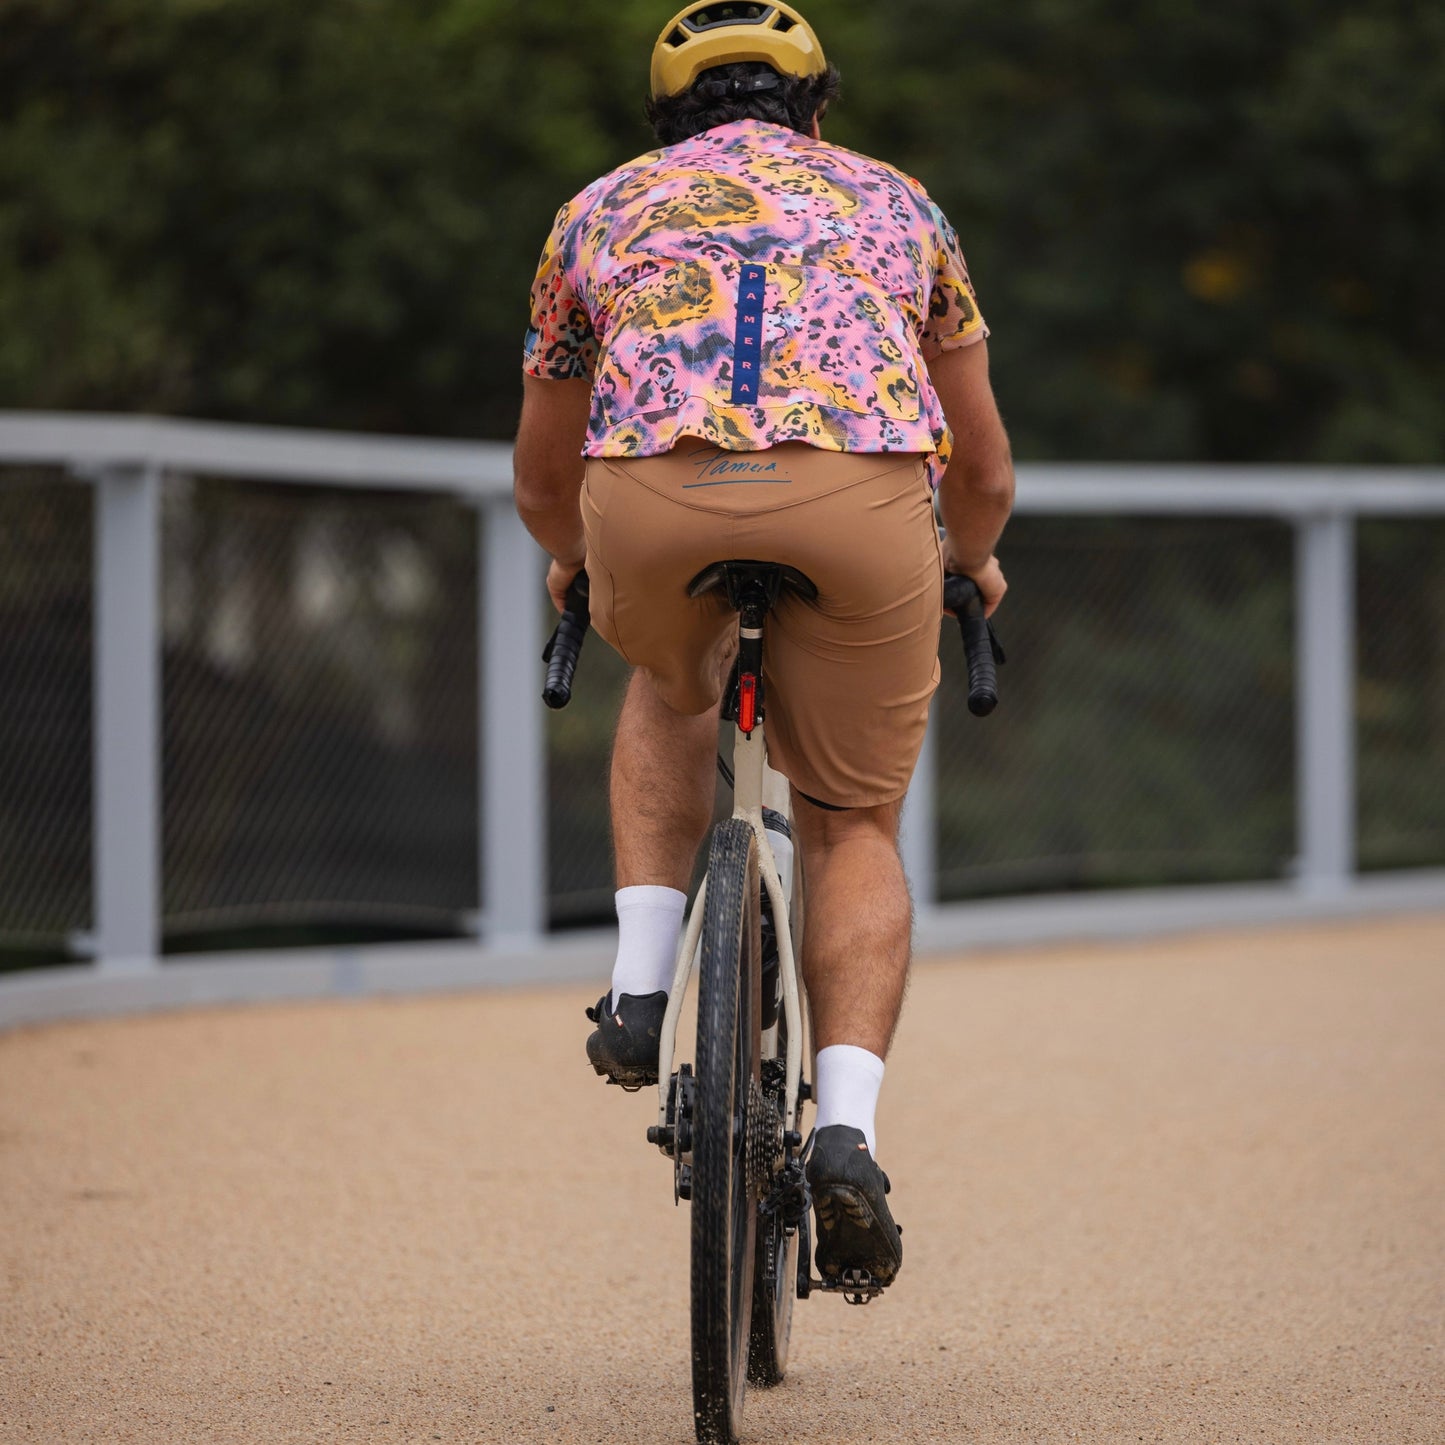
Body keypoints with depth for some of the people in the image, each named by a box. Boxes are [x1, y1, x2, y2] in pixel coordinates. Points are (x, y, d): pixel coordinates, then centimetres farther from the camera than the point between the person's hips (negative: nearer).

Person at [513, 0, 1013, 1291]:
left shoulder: (604, 207, 31)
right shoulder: (893, 202, 31)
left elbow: (541, 479, 40)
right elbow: (985, 470, 37)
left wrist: (576, 557, 61)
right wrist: (970, 558, 59)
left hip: (652, 500, 0)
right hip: (861, 499, 0)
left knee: (673, 694, 35)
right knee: (855, 830, 17)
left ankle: (641, 989, 19)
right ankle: (846, 1132, -3)